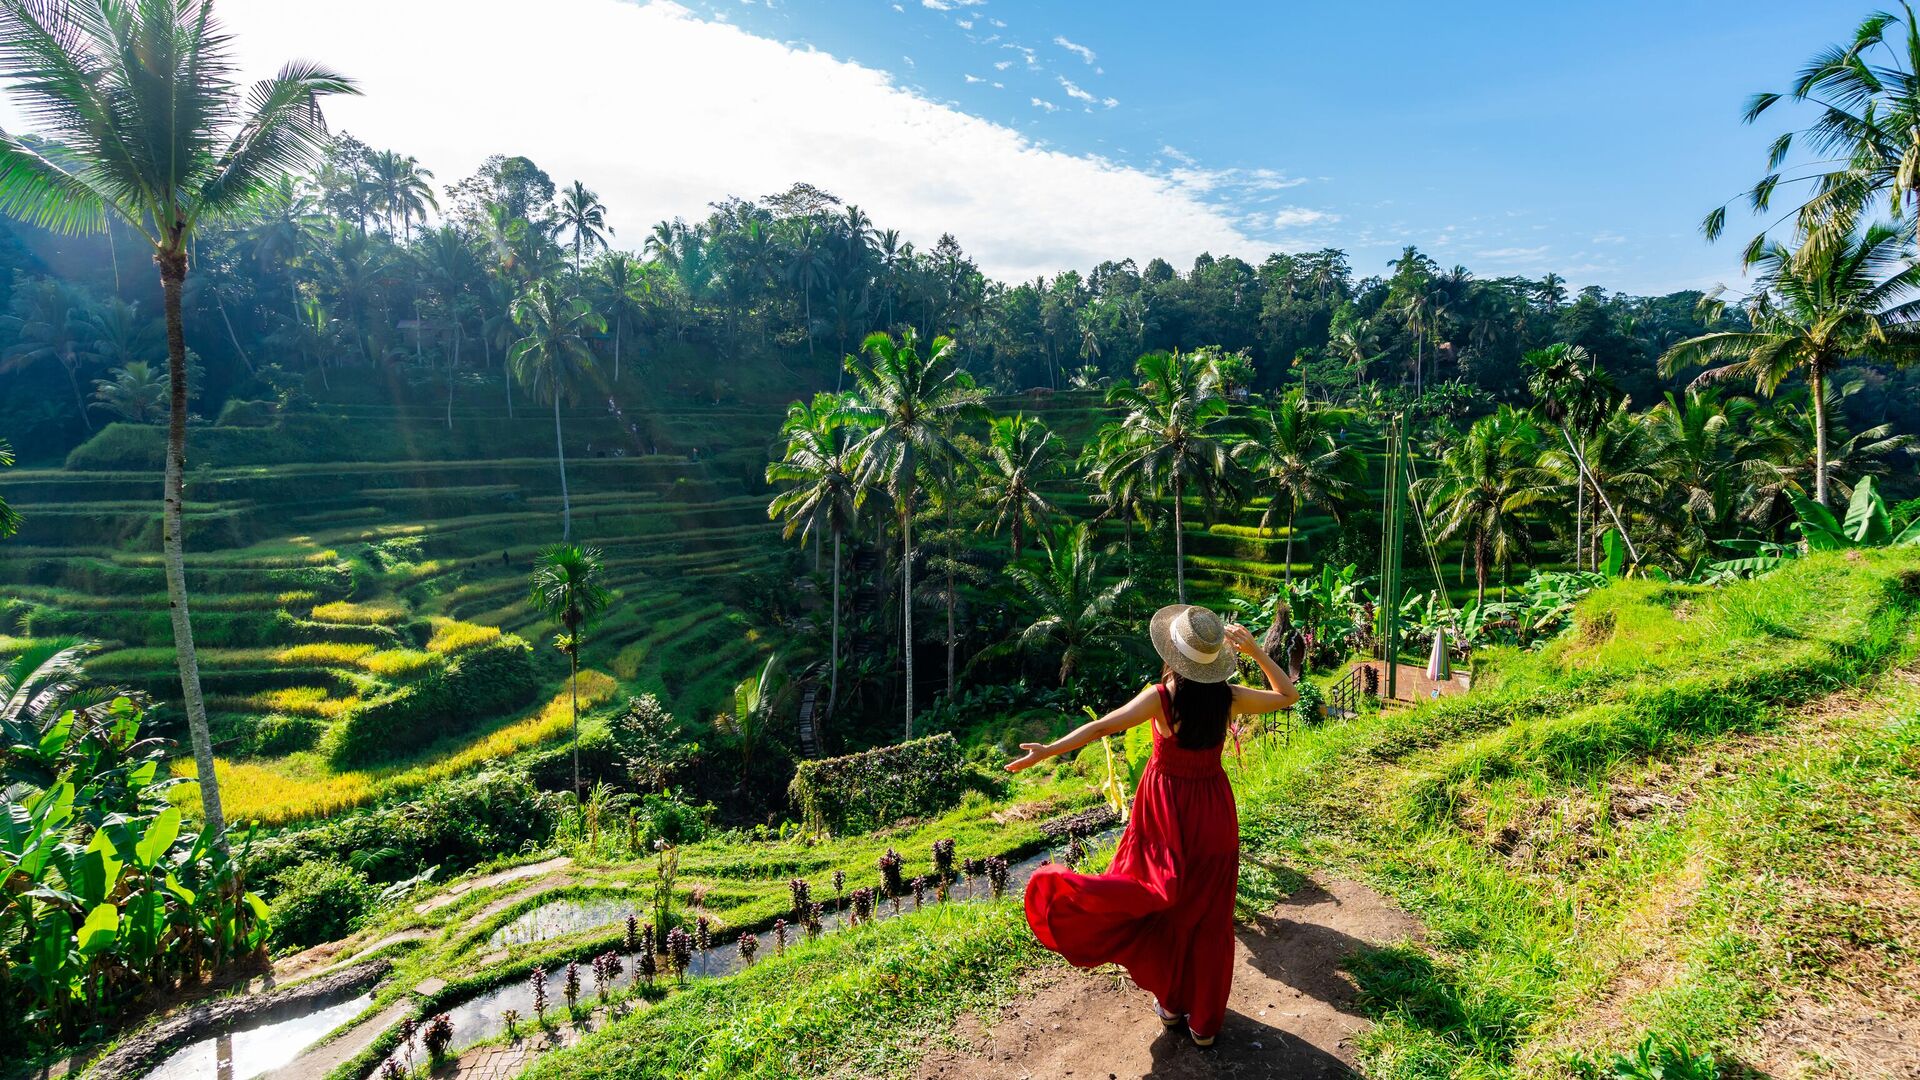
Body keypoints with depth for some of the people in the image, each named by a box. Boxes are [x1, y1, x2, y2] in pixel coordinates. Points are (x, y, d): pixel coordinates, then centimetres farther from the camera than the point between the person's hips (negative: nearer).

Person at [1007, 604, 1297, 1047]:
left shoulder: (1162, 696, -20)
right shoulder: (1229, 697, -12)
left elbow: (1103, 727, -26)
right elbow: (1288, 695, 3)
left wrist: (1048, 750, -24)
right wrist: (1255, 651, -2)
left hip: (1166, 808, -2)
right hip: (1213, 813, 3)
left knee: (1159, 904, 18)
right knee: (1207, 918, 15)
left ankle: (1171, 1002, 33)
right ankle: (1205, 1021, 29)